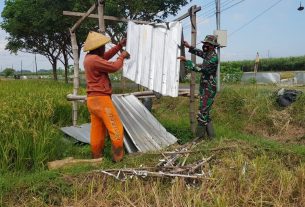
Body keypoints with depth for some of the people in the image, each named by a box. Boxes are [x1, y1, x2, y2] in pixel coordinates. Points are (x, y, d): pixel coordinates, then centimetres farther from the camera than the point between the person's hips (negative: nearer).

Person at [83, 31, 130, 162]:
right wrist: (122, 57, 2)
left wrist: (120, 45, 22)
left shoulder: (89, 57, 13)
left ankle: (97, 157, 17)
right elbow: (114, 67, -16)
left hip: (93, 99, 10)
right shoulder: (94, 60, -18)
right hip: (101, 99, -10)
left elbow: (105, 57, 25)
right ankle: (118, 157, 0)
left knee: (97, 130, 12)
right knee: (116, 127, -3)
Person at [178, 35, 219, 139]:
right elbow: (200, 53, 32)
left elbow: (200, 68, -27)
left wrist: (185, 60, -25)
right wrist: (189, 47, 19)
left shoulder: (213, 58, -19)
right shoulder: (208, 54, 11)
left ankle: (199, 136, -2)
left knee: (202, 113, -8)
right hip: (204, 88, 10)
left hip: (208, 89, -10)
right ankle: (210, 134, 24)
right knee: (205, 112, 16)